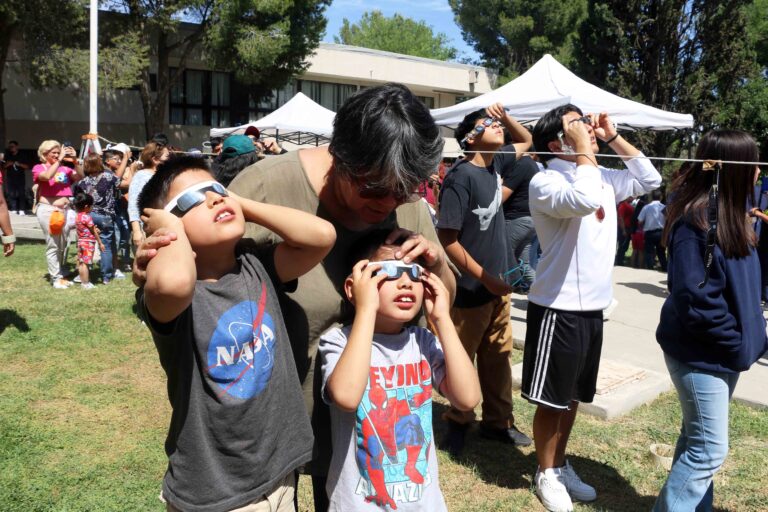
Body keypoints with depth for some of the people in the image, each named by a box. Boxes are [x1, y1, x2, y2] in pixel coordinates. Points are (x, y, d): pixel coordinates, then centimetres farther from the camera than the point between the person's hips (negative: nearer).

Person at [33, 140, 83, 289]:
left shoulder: (64, 168, 12)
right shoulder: (39, 168, 2)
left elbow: (80, 177, -1)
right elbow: (47, 176, -19)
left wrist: (74, 160, -10)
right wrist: (59, 160, -17)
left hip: (65, 209, 5)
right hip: (48, 209, -5)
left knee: (63, 245, 9)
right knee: (53, 245, -6)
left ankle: (60, 275, 19)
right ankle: (55, 278, -2)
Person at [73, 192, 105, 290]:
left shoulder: (77, 216, 8)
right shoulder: (87, 217, -17)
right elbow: (94, 231, -12)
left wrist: (94, 229, 9)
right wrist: (100, 243, -7)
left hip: (80, 241, 9)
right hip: (88, 242, -9)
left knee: (81, 262, 12)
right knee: (86, 263, -6)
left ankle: (83, 281, 21)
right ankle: (86, 283, -3)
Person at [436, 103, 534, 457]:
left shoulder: (495, 163, 5)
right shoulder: (460, 177, -18)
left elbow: (527, 141, 26)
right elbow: (447, 239, -21)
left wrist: (506, 117, 6)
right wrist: (485, 279, -19)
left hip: (498, 284, 8)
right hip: (469, 289, -8)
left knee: (498, 357, 17)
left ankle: (497, 421, 31)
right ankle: (457, 422, 27)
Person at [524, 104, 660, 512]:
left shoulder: (603, 176, 10)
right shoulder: (545, 182, -15)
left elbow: (650, 180, 17)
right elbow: (584, 201, -34)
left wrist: (613, 137, 8)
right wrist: (584, 148, -21)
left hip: (593, 307, 8)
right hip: (558, 308, -8)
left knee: (573, 396, 20)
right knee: (551, 399, 7)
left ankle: (561, 465, 37)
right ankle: (546, 473, 26)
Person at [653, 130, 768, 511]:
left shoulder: (728, 212, 6)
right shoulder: (695, 220, -22)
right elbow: (693, 298, -26)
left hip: (723, 351, 9)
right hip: (701, 353, -9)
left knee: (697, 442, 19)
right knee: (709, 449, 0)